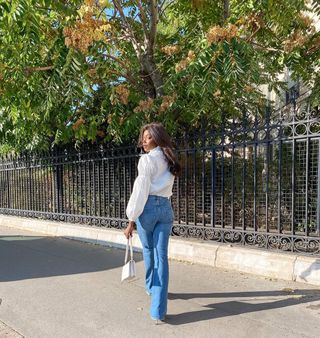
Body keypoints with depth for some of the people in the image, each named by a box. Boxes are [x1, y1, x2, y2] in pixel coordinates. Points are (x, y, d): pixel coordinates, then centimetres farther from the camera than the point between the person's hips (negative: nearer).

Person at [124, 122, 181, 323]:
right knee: (161, 256, 0)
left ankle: (151, 287, 42)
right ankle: (158, 310, -2)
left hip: (149, 207, -5)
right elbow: (165, 187, 12)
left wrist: (131, 219, -11)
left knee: (148, 250, 18)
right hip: (166, 208, 5)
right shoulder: (169, 160, 15)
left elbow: (140, 191, -12)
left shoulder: (147, 159, -8)